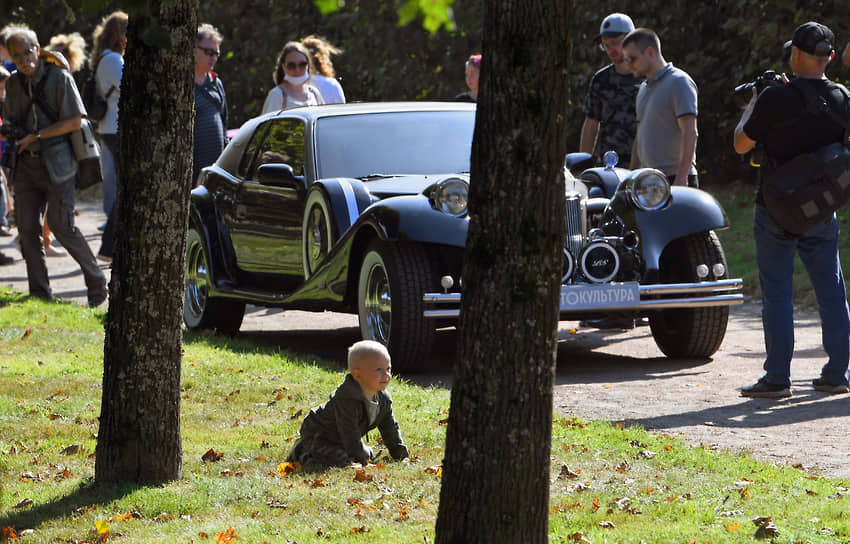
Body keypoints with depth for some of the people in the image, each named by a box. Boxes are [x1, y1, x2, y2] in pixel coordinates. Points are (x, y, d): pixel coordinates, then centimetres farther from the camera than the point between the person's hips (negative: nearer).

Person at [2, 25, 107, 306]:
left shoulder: (60, 78, -6)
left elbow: (75, 121, -11)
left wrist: (36, 137, -13)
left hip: (56, 161, -5)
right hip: (26, 164, 5)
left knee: (61, 225, -11)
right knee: (26, 227, -1)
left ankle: (96, 282, 3)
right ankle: (39, 294, 6)